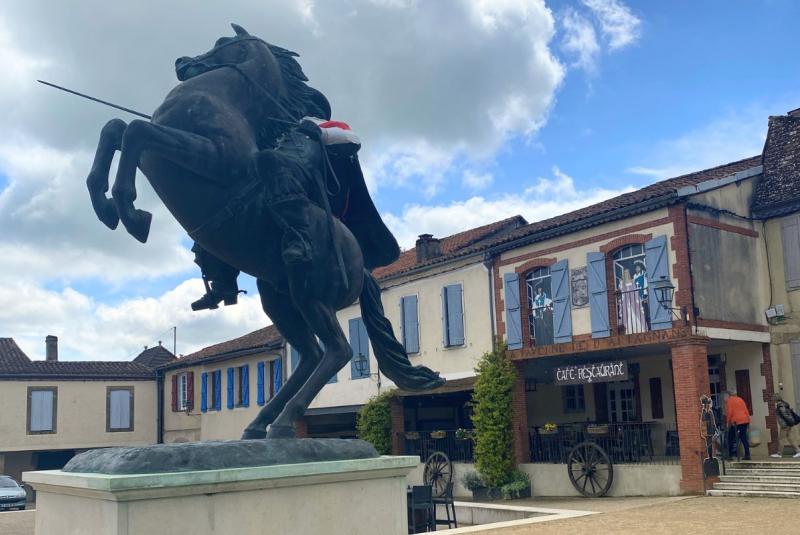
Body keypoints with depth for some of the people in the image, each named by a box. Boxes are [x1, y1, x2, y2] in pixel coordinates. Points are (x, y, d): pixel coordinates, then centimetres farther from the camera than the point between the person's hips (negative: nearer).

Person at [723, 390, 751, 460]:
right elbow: (746, 410, 15)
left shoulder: (729, 401, 1)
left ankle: (731, 454, 0)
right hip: (745, 420, 6)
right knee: (744, 437, 8)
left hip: (736, 421, -6)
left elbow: (729, 412, -8)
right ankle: (747, 455, 3)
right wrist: (748, 420, 16)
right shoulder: (740, 399, 19)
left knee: (731, 437, 4)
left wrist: (728, 422, -1)